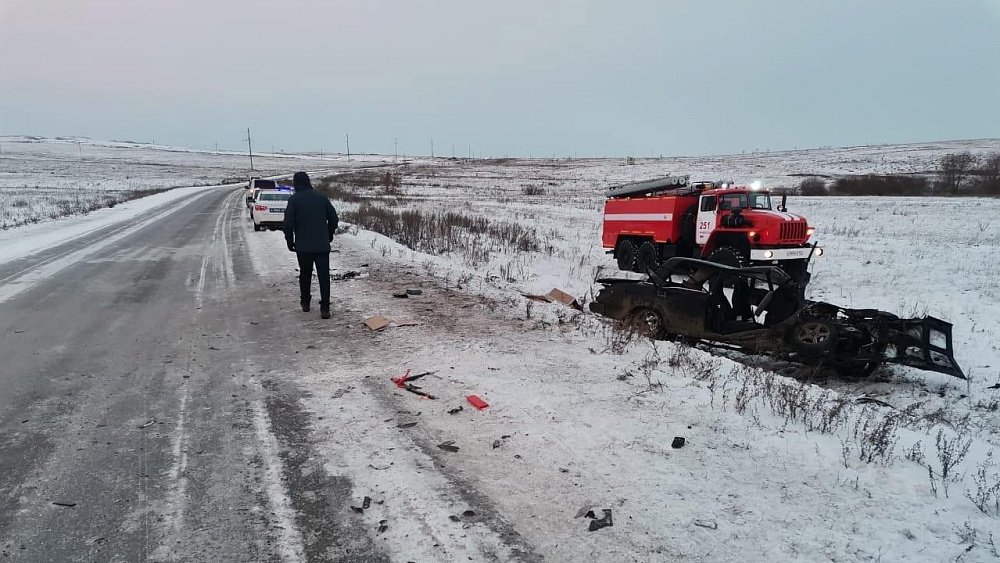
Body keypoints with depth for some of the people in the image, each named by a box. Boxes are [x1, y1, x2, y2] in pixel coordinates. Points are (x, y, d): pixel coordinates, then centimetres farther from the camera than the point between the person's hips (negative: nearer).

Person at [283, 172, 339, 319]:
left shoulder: (294, 199, -4)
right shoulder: (321, 197, 5)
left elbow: (288, 223, -8)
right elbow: (333, 217, 8)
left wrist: (290, 241, 4)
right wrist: (329, 235, 21)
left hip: (303, 246, -1)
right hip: (322, 245, 1)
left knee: (305, 274, 16)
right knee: (324, 276, 0)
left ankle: (305, 302, 27)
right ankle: (325, 308, -5)